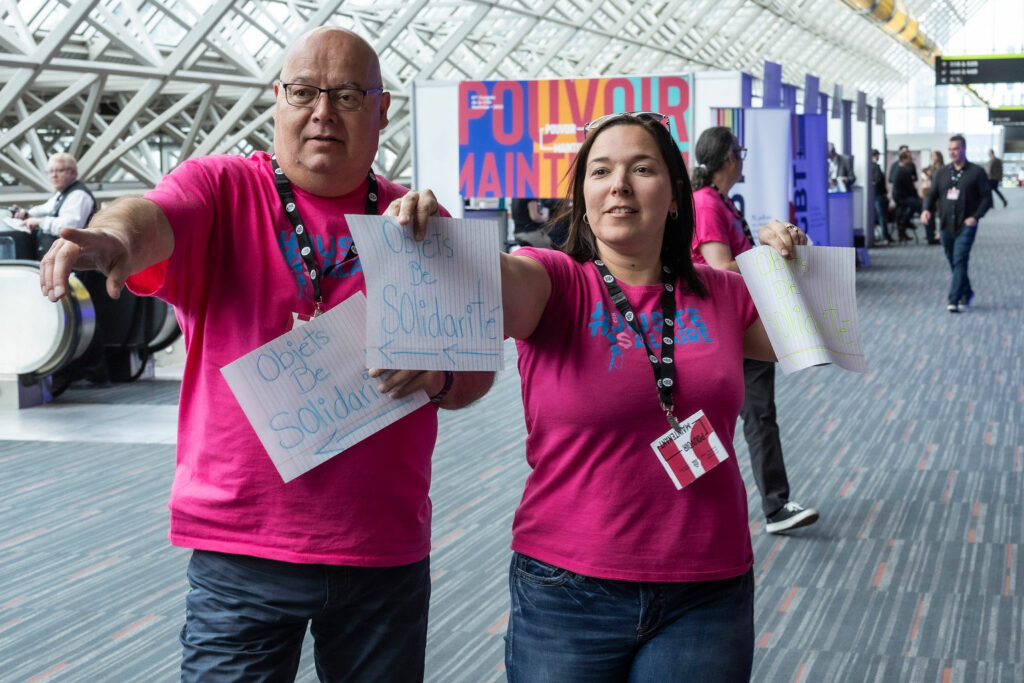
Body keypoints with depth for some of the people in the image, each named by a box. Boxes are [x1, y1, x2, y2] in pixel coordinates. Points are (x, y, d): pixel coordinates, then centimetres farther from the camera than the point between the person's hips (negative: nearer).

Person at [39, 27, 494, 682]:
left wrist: (439, 374, -16)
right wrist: (115, 237, -47)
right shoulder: (220, 188, -1)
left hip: (385, 553, 3)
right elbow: (157, 216, -23)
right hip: (240, 551, -2)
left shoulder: (417, 222, 7)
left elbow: (479, 369, 8)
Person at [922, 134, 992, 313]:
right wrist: (927, 209, -8)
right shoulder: (942, 172, 12)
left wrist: (975, 216, -16)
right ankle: (966, 294, 30)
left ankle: (953, 299, -18)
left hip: (966, 226, -5)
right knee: (953, 262, 12)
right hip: (946, 225, 5)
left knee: (960, 262, -14)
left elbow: (987, 198, -2)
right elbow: (932, 194, 14)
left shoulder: (977, 172, -1)